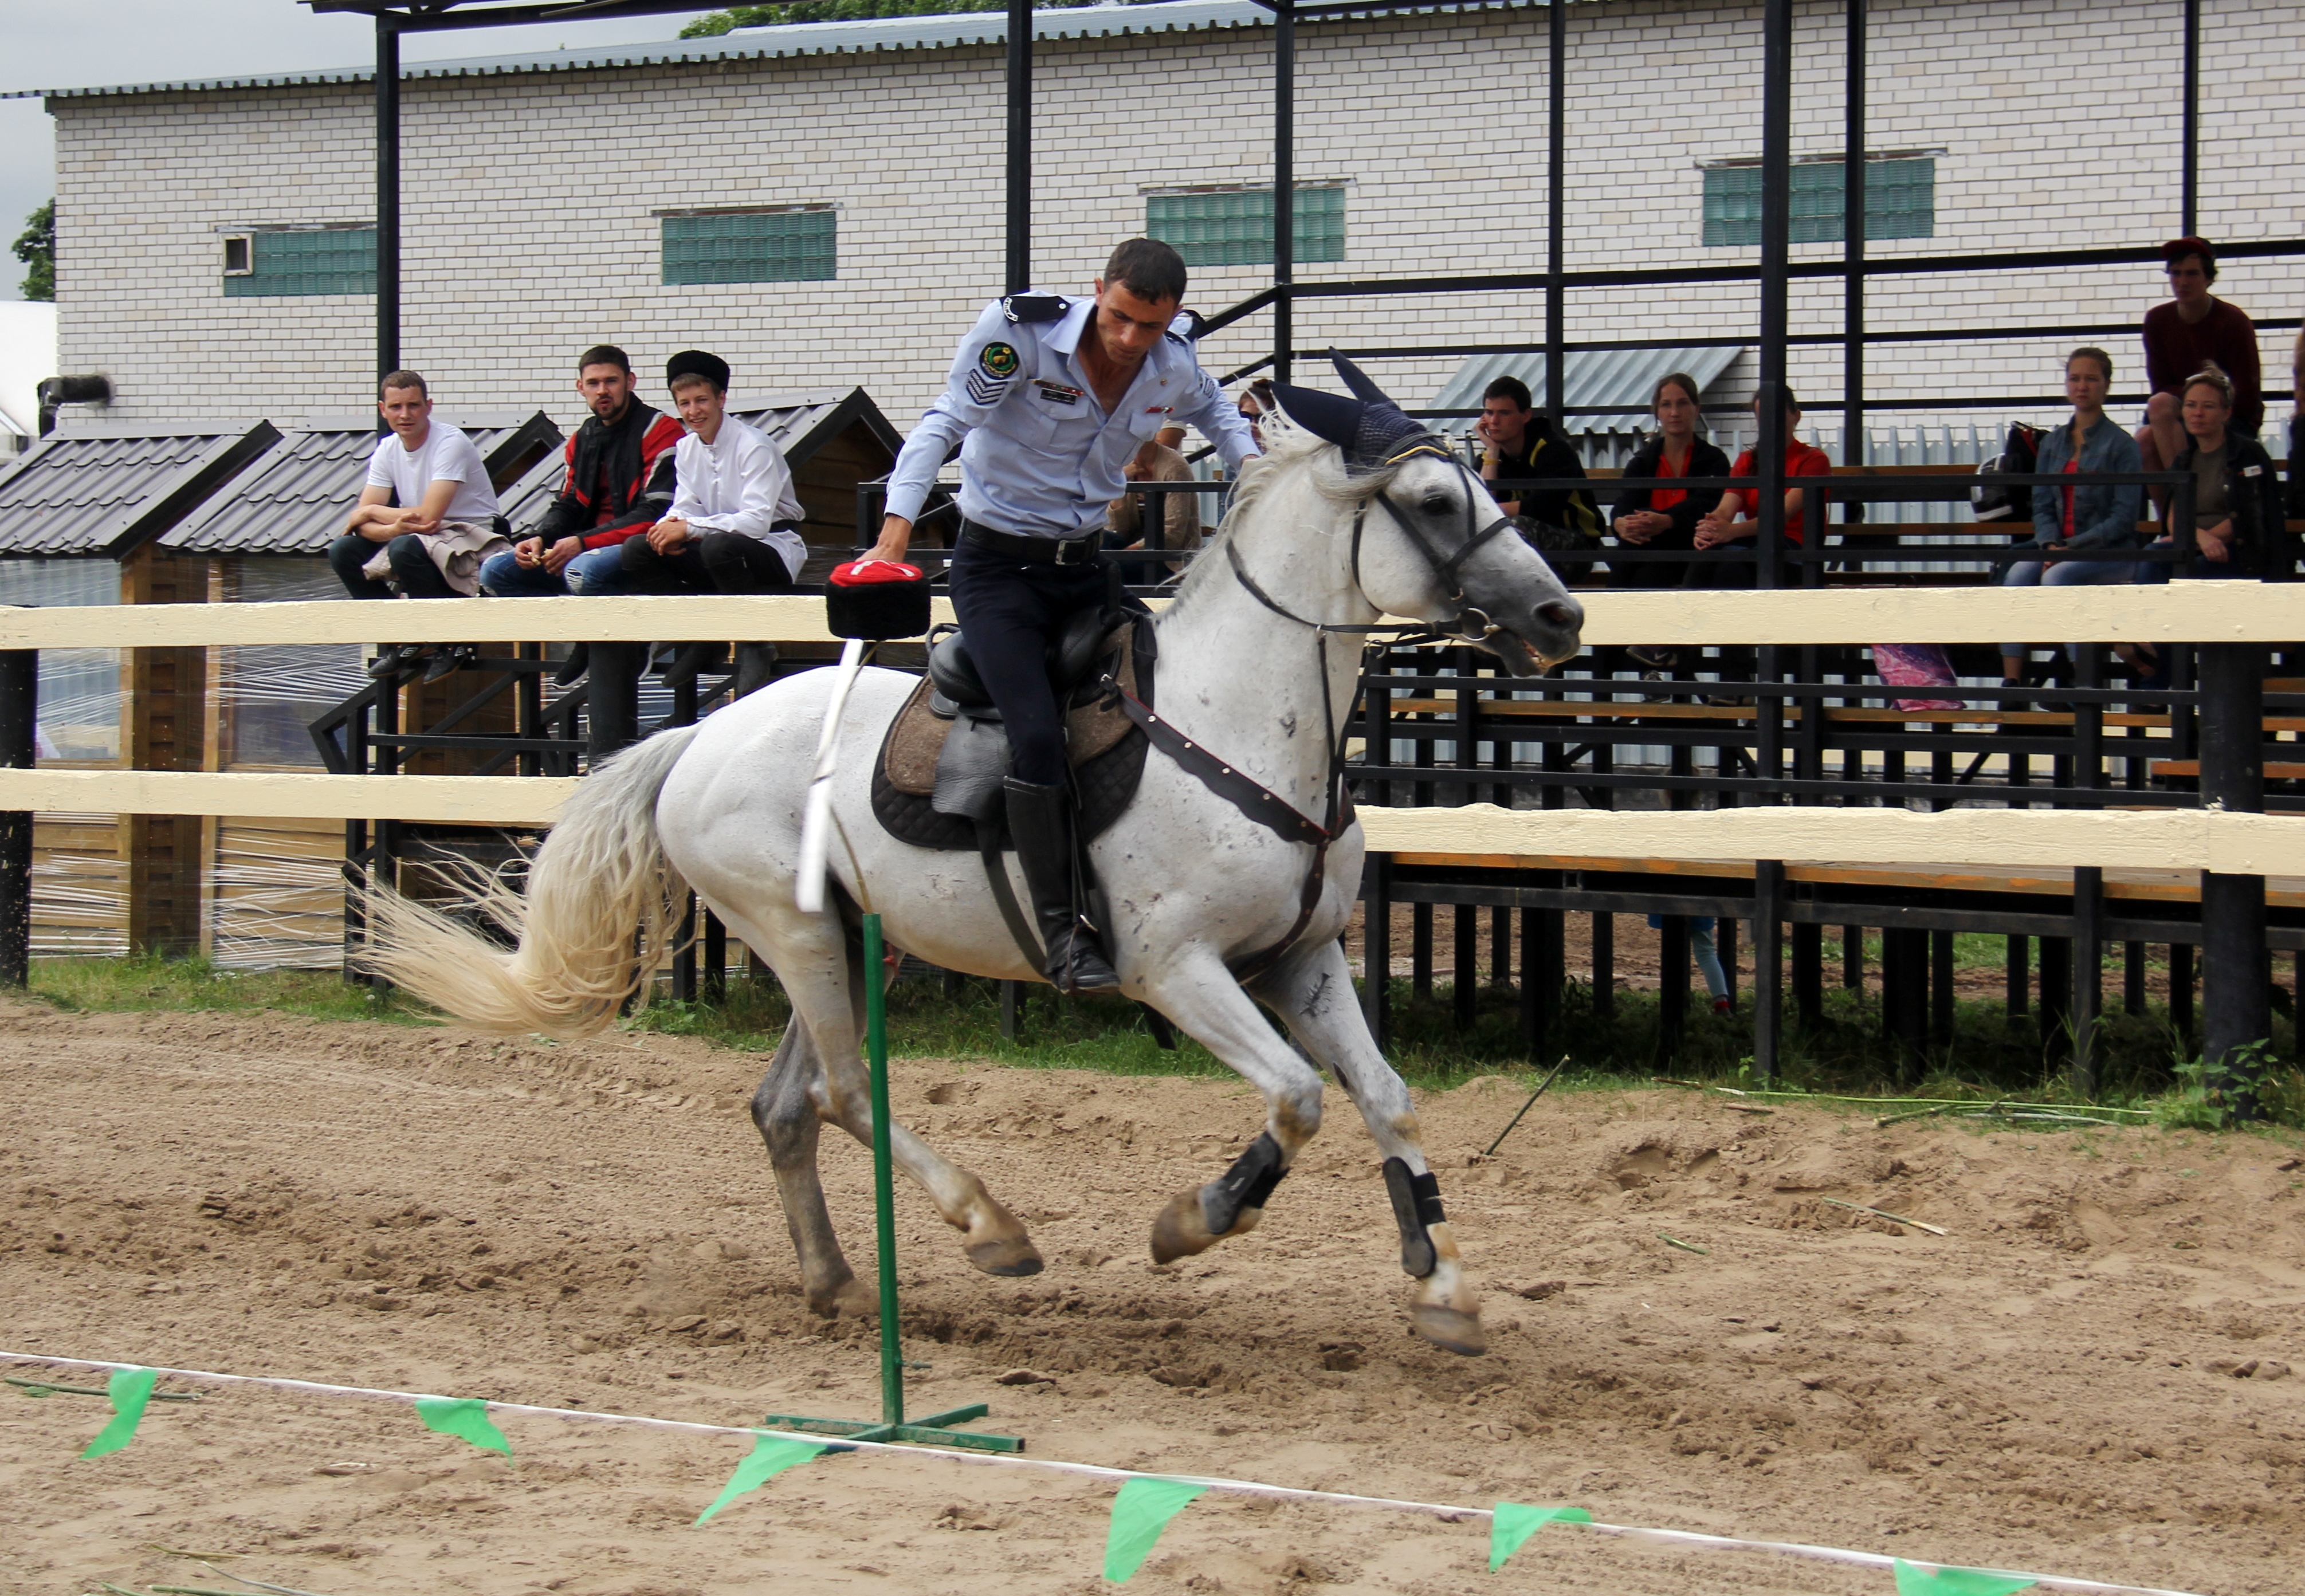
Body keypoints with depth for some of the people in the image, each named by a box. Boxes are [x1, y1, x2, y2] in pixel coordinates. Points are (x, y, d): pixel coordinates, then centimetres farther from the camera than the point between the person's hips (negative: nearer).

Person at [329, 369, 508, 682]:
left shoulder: (450, 443, -18)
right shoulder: (387, 450, 3)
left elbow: (427, 518, -26)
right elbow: (362, 521, -5)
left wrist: (372, 512, -11)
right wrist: (391, 528, -29)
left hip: (472, 542, -7)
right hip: (424, 541, 7)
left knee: (406, 548, -35)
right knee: (343, 551, -8)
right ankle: (405, 642, 2)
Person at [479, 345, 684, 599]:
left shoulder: (659, 430, -8)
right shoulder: (583, 439, 16)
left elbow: (654, 514, -17)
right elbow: (567, 505, 18)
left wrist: (582, 542, -22)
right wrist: (539, 538, -7)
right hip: (587, 549, 8)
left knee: (583, 570, -38)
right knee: (496, 571, -4)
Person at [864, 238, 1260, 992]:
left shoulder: (1175, 370, -1)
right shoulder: (1021, 331, -17)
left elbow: (1215, 410, 24)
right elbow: (945, 423, -17)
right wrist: (896, 530, -28)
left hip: (1086, 568, 6)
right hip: (999, 568, -6)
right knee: (1038, 733, -23)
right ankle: (1060, 931, -18)